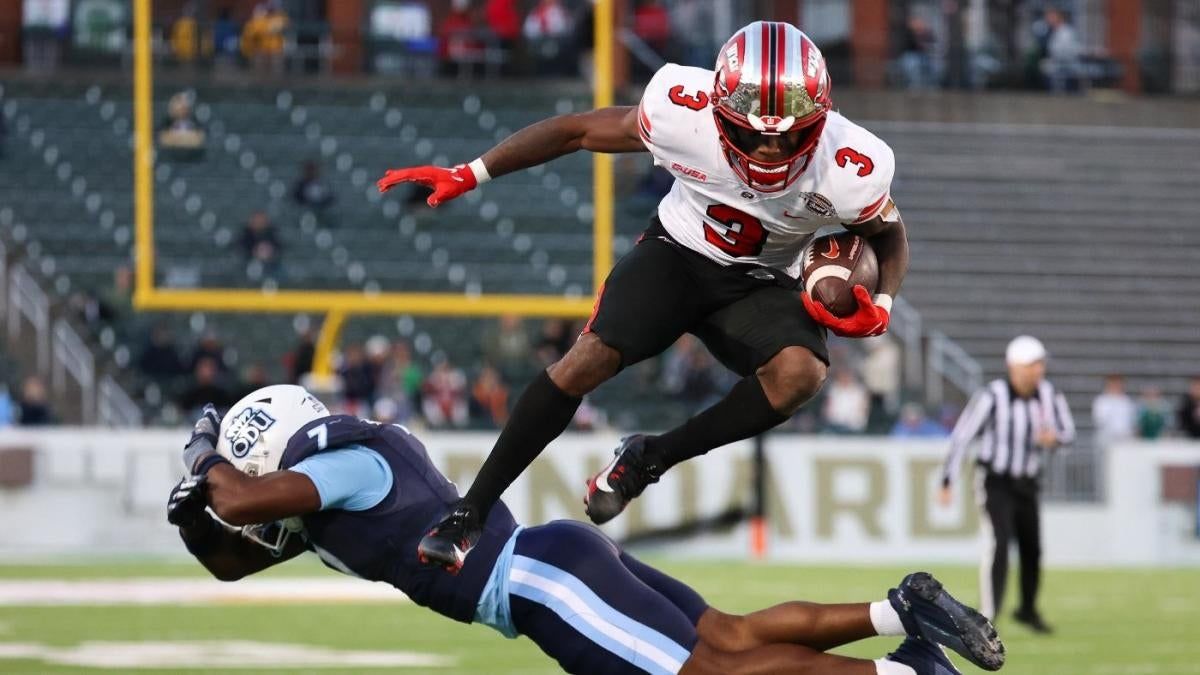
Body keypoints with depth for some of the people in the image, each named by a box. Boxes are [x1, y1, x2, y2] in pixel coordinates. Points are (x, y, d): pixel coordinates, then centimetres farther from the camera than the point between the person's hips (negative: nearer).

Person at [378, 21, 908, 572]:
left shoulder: (851, 170, -27)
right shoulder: (684, 112, -29)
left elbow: (889, 235, -3)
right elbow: (579, 130, -13)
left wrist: (880, 306, -22)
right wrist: (468, 175, -14)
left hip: (758, 283, 1)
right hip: (678, 252, -1)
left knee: (799, 373, -29)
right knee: (589, 359, -21)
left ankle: (649, 458, -9)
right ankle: (469, 513, -11)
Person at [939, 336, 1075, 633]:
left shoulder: (1050, 395, -7)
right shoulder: (992, 397, -21)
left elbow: (1067, 431, 6)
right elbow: (961, 436, -17)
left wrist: (1054, 437, -20)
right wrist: (947, 483, -17)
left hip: (1027, 484, 5)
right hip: (996, 483, -5)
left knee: (1032, 550, 11)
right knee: (997, 547, -19)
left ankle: (1028, 609, 34)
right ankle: (987, 617, -19)